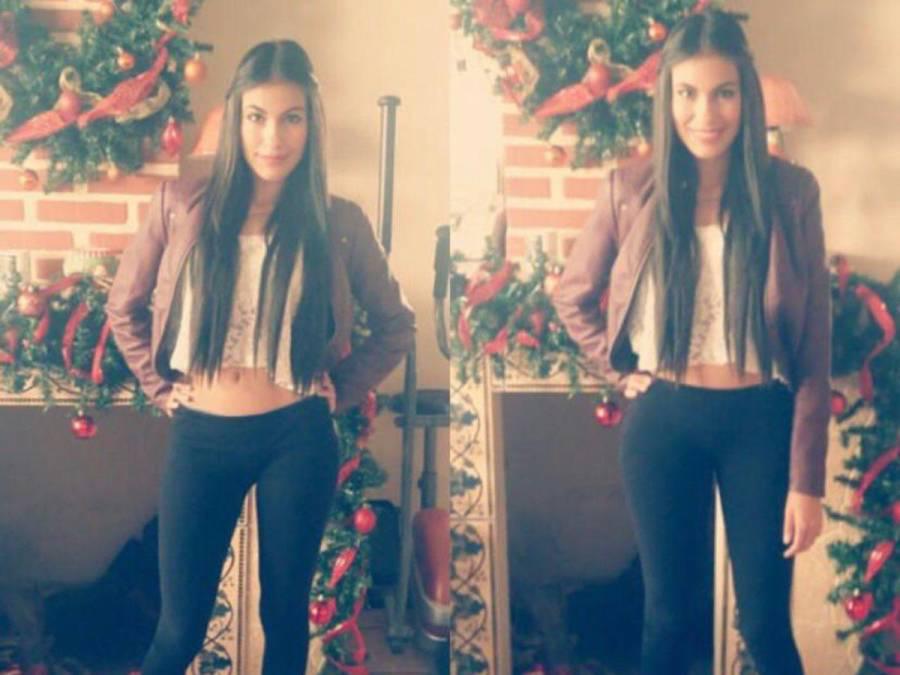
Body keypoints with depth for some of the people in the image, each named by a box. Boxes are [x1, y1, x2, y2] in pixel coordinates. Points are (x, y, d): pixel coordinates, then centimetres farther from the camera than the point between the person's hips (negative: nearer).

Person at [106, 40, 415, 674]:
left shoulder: (340, 221, -3)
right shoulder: (181, 204, -2)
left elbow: (397, 324, 9)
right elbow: (125, 308, 10)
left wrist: (342, 388, 0)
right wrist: (160, 385, 3)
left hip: (297, 438, 0)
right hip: (200, 437, 0)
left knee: (285, 610, 13)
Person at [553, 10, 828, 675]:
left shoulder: (791, 191, -7)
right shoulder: (632, 189, -4)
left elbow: (813, 350, -6)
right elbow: (573, 296, 13)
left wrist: (807, 480, -8)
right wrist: (622, 369, 1)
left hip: (759, 420, -1)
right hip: (663, 420, 1)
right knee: (669, 617, 12)